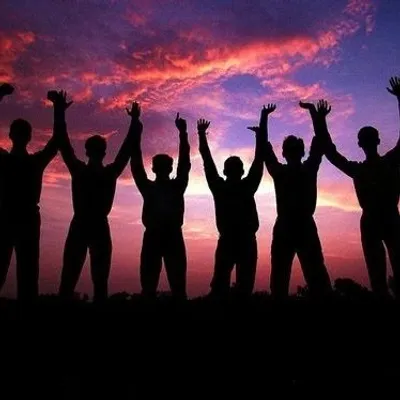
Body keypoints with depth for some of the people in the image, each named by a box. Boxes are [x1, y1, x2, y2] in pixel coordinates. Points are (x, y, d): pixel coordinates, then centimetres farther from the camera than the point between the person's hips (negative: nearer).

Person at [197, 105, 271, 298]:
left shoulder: (219, 187, -1)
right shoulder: (247, 186, -7)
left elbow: (208, 162, 6)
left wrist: (201, 134, 14)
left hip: (226, 242, 3)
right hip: (247, 242, -2)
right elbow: (259, 158, -6)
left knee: (219, 286, 6)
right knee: (244, 286, -1)